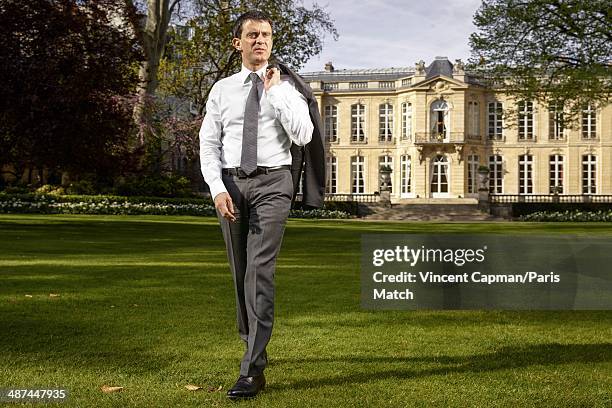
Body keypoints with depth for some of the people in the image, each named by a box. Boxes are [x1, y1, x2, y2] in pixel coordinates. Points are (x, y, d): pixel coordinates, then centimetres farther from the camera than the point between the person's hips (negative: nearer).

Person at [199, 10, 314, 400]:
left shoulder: (286, 89, 4)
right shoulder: (222, 90, 9)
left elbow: (303, 136, -11)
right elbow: (208, 144, 5)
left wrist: (275, 90, -11)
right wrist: (218, 189, -10)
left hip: (272, 182, -3)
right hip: (231, 183, 3)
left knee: (260, 272, -15)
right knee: (240, 273, 11)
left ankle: (252, 370, -16)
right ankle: (255, 347, 30)